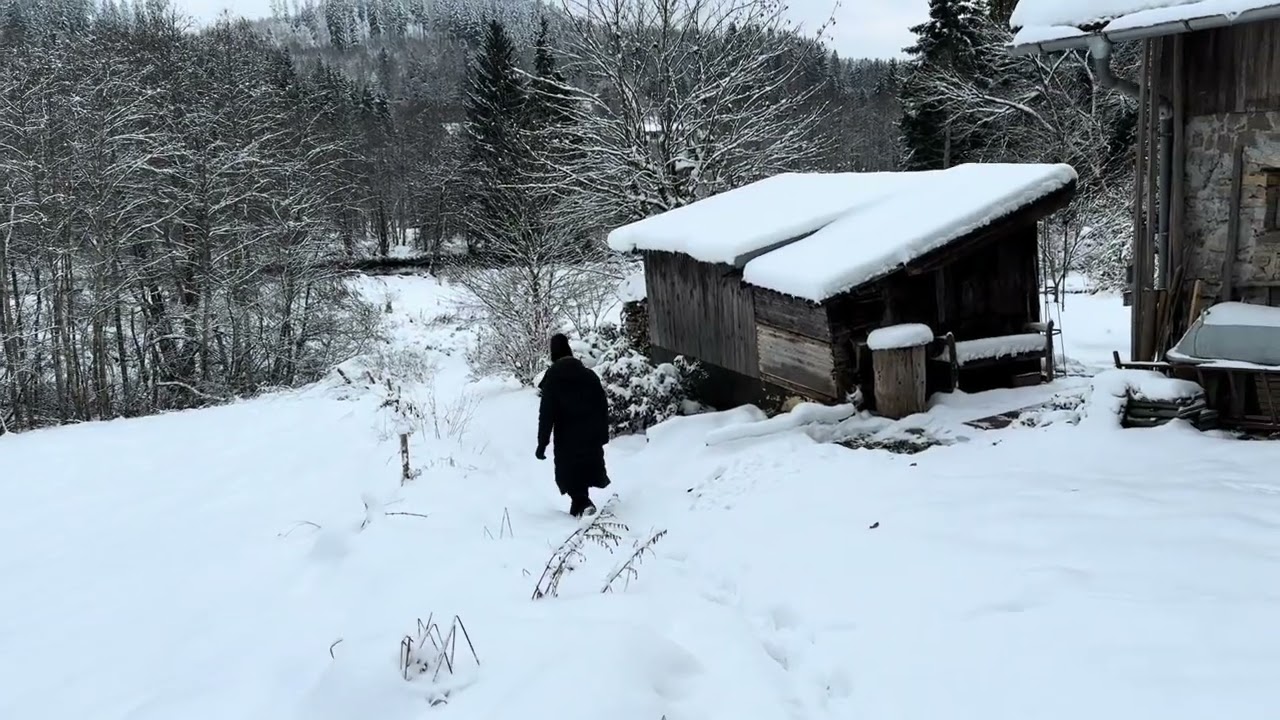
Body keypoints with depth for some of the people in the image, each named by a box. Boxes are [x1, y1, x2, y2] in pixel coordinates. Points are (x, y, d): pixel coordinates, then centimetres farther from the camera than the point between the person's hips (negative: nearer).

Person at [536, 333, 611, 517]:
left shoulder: (553, 378, -9)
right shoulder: (590, 375, 3)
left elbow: (546, 414, -11)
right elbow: (603, 407, 6)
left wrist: (542, 443, -7)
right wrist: (603, 434, 15)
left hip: (567, 437, -4)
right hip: (590, 435, 4)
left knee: (570, 473, 6)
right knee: (584, 469, 18)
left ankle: (584, 503, -13)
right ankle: (579, 507, 25)